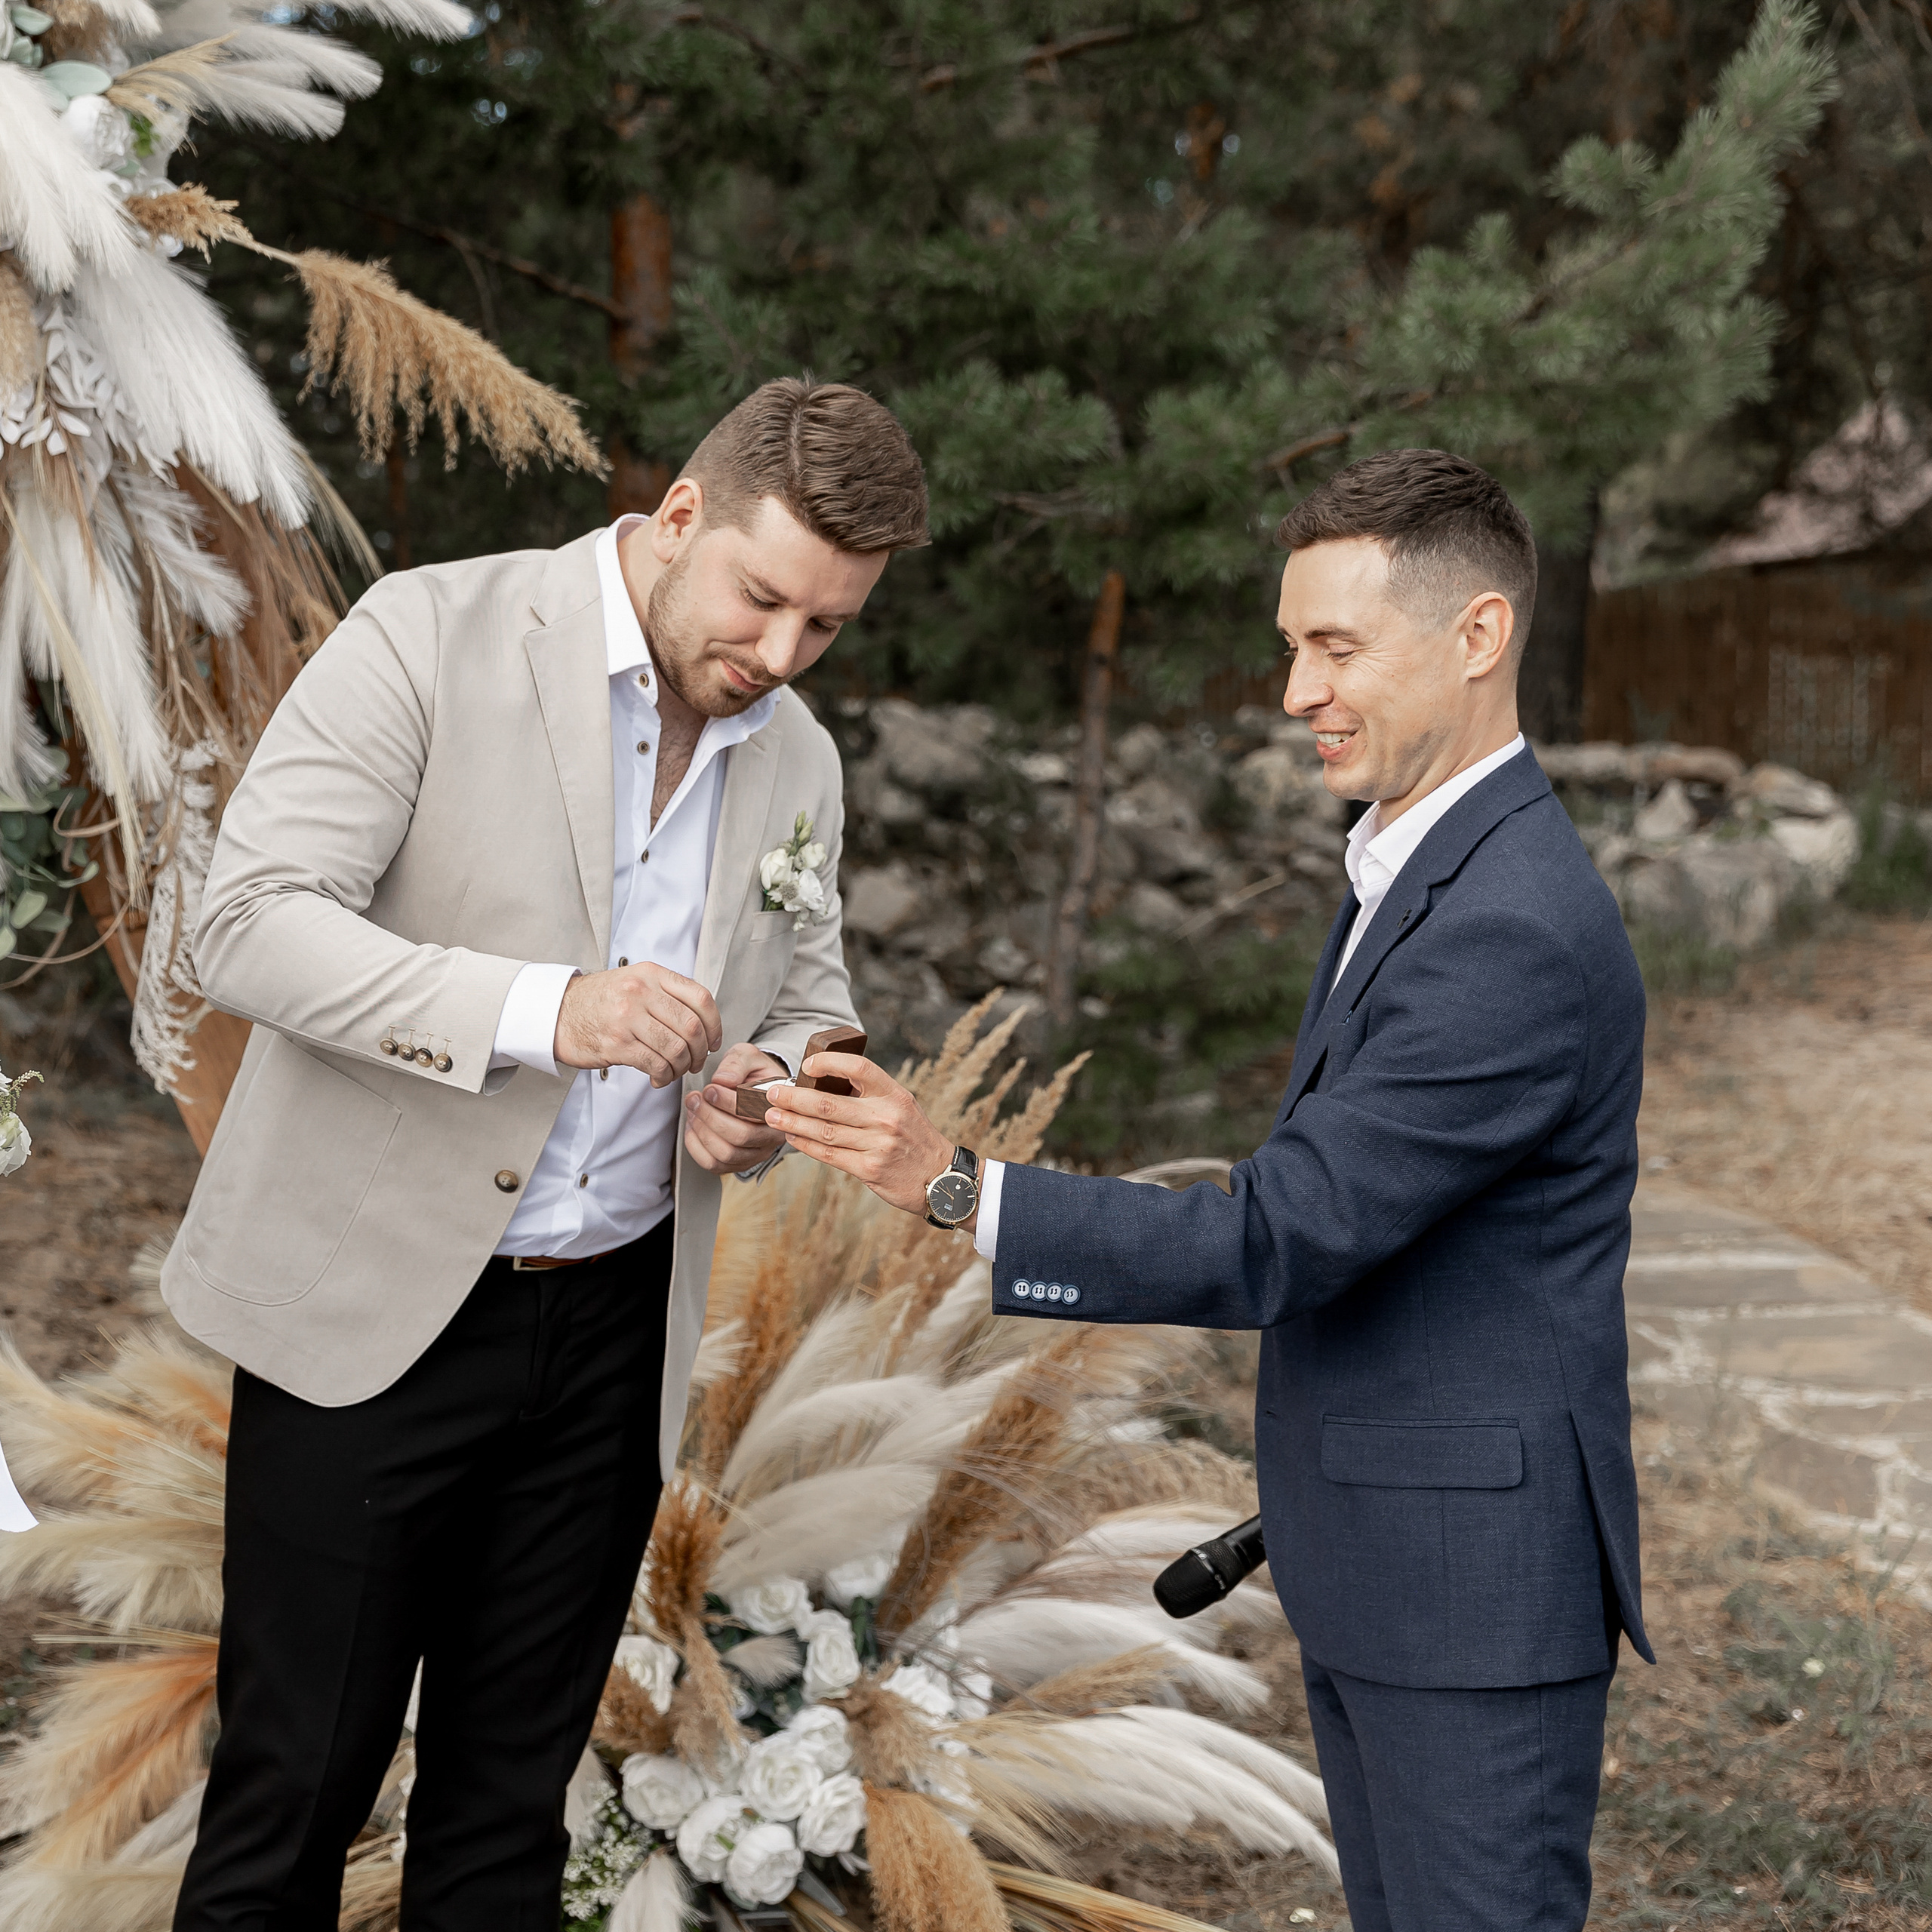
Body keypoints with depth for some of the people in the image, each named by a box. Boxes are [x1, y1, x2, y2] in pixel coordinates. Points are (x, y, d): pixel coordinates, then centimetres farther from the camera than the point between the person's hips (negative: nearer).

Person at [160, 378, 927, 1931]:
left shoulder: (798, 764, 7)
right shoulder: (435, 635, -11)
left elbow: (811, 1002, 18)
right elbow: (253, 924, -17)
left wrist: (765, 1093, -7)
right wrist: (542, 1009, -29)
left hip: (612, 1328, 5)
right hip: (375, 1305, -5)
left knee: (509, 1799, 14)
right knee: (293, 1789, 4)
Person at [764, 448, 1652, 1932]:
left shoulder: (1519, 933, -24)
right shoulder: (1428, 866, 10)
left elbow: (1278, 1240, -26)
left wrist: (953, 1188, -28)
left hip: (1475, 1577, -10)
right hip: (1374, 1562, 10)